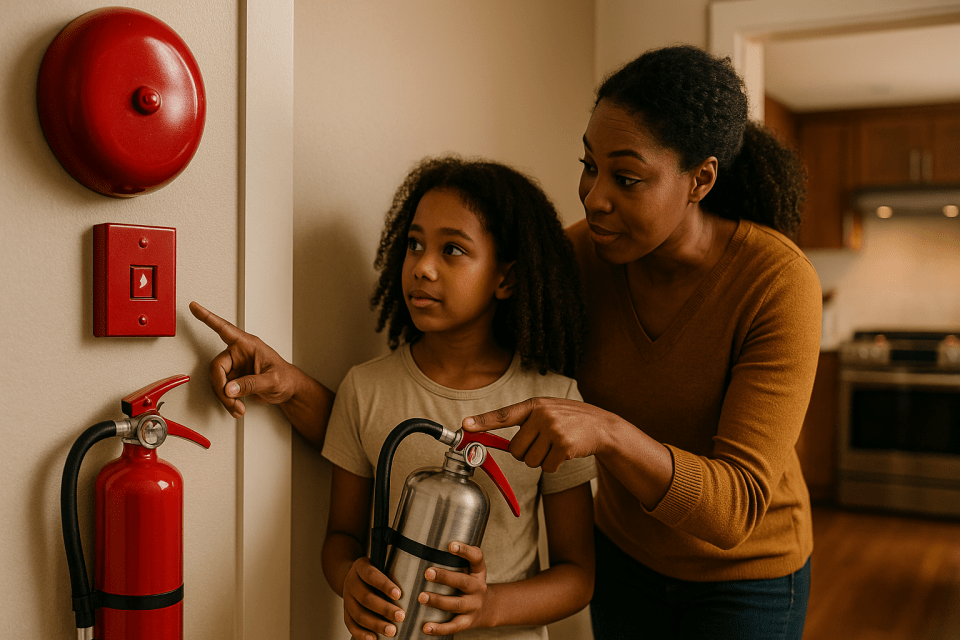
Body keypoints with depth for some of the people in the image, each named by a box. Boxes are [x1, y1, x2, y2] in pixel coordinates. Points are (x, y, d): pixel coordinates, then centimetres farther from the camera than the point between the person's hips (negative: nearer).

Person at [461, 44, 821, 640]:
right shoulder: (582, 254, -19)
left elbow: (735, 506, -33)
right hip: (627, 547, 3)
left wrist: (607, 432, -50)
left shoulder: (781, 284, -30)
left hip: (746, 572, -3)